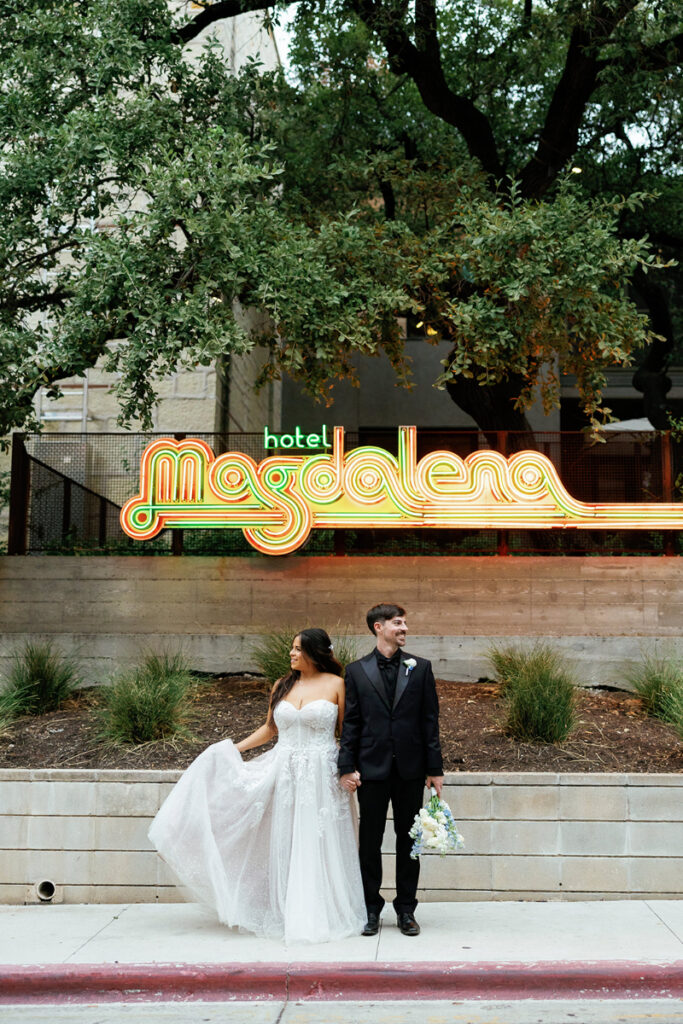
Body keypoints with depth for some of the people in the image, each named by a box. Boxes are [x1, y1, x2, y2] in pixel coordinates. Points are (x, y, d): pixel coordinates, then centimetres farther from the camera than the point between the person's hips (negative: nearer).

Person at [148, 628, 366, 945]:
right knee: (285, 844, 7)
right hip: (284, 773, 4)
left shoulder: (335, 684, -3)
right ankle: (287, 914, 18)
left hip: (321, 775, -4)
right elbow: (270, 727, 18)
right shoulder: (282, 686, 9)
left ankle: (321, 916, 14)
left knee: (320, 845, 1)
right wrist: (235, 748, 13)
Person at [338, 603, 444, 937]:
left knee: (408, 841, 9)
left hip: (410, 770, 1)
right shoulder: (357, 671, 2)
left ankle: (406, 910, 21)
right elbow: (350, 722, 3)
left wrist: (435, 768, 0)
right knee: (370, 841, 7)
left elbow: (430, 719, 3)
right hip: (372, 769, -1)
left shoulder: (420, 668, 4)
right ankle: (370, 909, 20)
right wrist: (346, 766, -4)